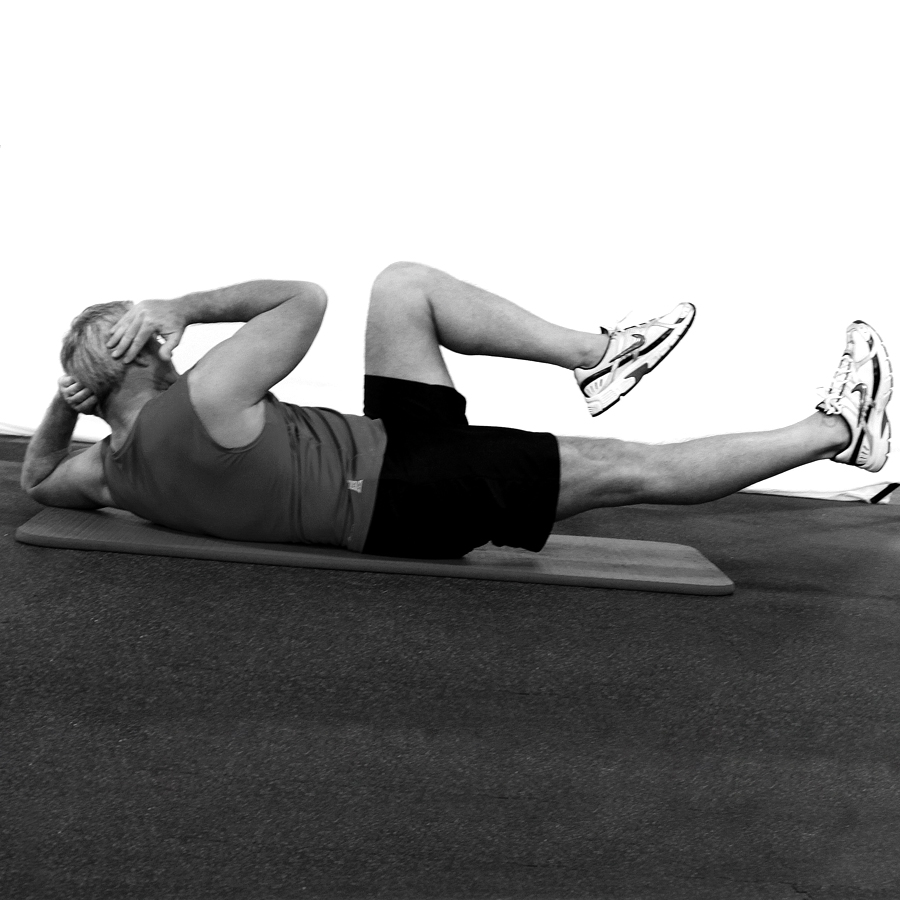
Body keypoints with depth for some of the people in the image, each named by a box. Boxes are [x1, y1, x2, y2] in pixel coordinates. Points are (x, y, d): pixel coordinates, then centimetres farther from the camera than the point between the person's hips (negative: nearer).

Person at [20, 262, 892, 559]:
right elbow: (305, 301, -17)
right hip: (413, 495, -9)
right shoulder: (201, 407, -25)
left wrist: (65, 399, 6)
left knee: (402, 284, 8)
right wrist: (182, 306, -11)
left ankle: (598, 353, 5)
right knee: (637, 470, -4)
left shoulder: (116, 472, 0)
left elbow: (37, 480, 23)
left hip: (384, 464, 9)